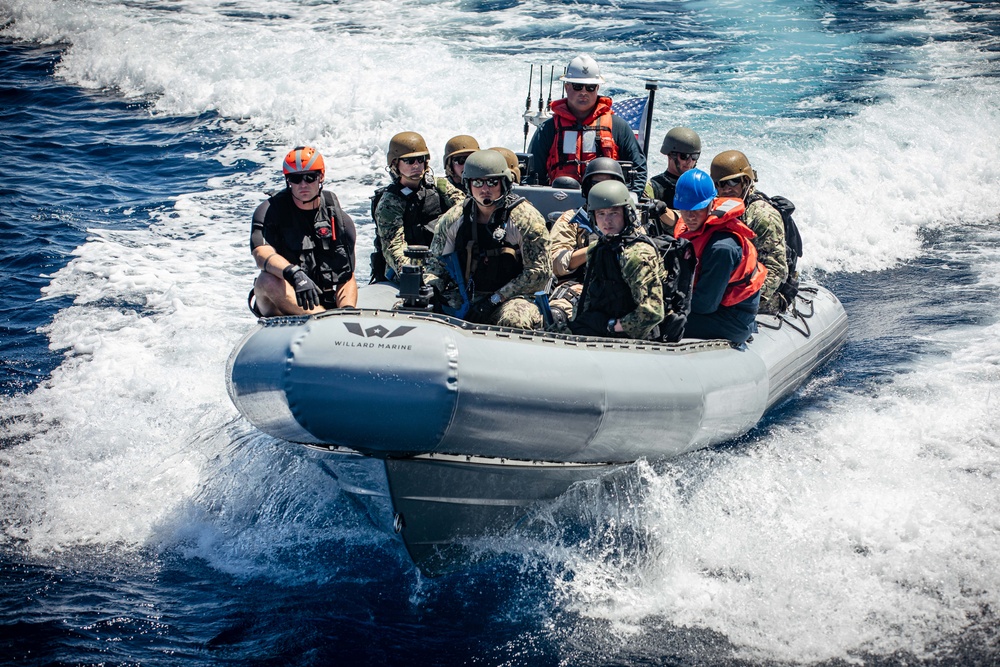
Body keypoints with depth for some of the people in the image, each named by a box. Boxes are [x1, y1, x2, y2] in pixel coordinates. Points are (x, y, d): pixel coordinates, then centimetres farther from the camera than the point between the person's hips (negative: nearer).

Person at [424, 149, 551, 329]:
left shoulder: (526, 218, -6)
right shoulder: (453, 219, 7)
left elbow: (539, 273, -9)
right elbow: (437, 263, 17)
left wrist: (494, 300, -14)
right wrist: (429, 288, -7)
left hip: (513, 298, -4)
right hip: (464, 298, 4)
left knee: (514, 320, -40)